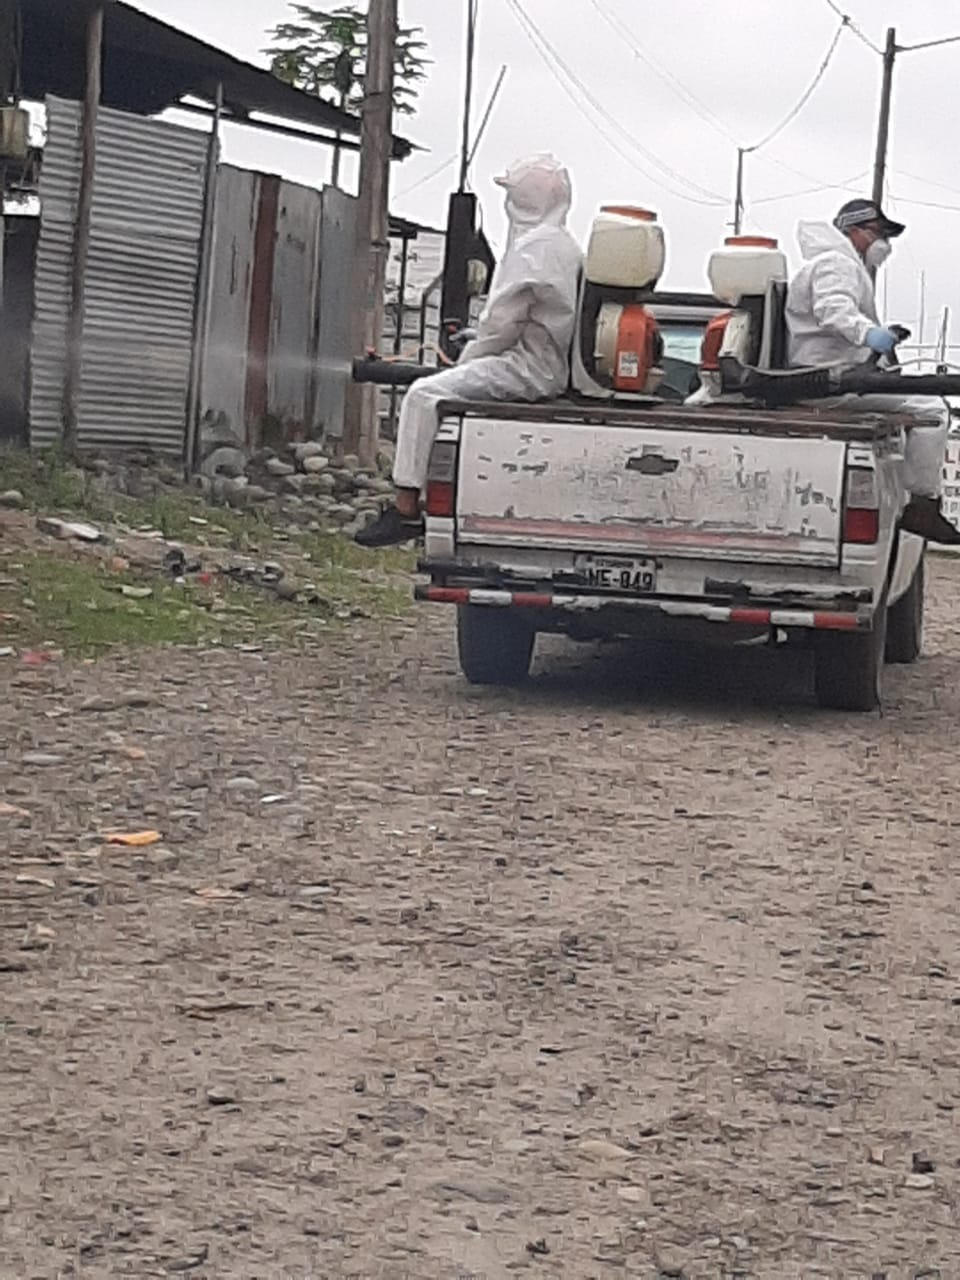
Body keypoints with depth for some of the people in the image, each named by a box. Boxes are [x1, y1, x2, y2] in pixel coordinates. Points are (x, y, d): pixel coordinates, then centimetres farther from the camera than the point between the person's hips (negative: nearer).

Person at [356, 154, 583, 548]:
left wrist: (468, 357, -3)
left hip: (528, 368, -11)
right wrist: (472, 356, 19)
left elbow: (503, 323, -18)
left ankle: (406, 508, -19)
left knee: (424, 395, -16)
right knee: (431, 391, 18)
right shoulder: (566, 245, 19)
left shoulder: (534, 246, -14)